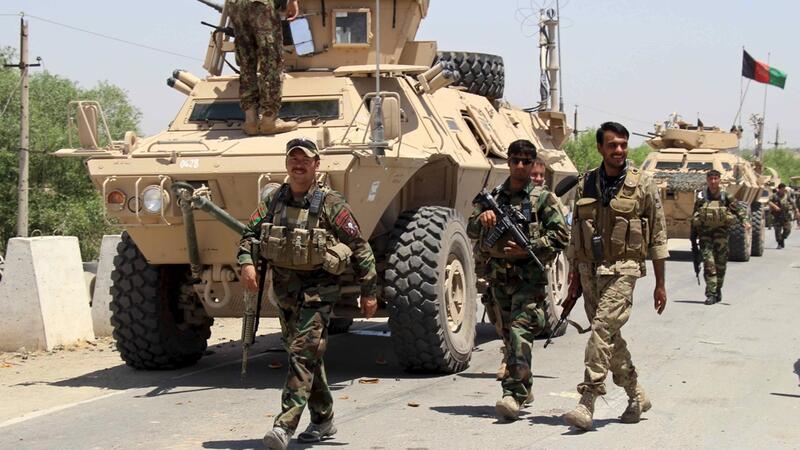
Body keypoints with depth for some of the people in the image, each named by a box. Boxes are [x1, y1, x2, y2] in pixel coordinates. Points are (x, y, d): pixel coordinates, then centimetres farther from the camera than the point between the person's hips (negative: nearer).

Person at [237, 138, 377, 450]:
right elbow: (250, 233, 12)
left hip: (318, 287, -6)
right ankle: (323, 420, 28)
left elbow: (360, 247, -6)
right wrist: (246, 263, -8)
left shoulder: (330, 202, -10)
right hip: (284, 287, 6)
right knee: (308, 355, 15)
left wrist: (369, 291, -6)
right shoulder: (274, 199, 5)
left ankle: (285, 425, -17)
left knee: (303, 353, -14)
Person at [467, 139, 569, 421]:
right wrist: (482, 218, -10)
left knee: (520, 334, -17)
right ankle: (525, 387, 29)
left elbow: (561, 236, -4)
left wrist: (528, 249, -13)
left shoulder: (543, 198, 1)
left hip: (529, 278, -5)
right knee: (507, 335, 13)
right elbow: (471, 231, 12)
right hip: (498, 278, 5)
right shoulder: (493, 196, 13)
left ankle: (514, 395, -22)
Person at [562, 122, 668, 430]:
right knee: (610, 336, 11)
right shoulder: (586, 184, 9)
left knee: (603, 327, -18)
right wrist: (574, 274, 11)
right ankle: (637, 396, 27)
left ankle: (587, 403, -19)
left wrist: (660, 284, 0)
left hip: (623, 268, -5)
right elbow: (575, 234, 16)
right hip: (589, 268, 5)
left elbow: (658, 236, 2)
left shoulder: (642, 184, -1)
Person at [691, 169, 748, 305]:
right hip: (705, 232, 0)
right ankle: (711, 294, -12)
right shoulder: (701, 197, 2)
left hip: (721, 232, 1)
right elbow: (694, 216, 8)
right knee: (708, 261, -11)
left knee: (721, 262, 4)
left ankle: (718, 290, 23)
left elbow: (738, 210, 5)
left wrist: (745, 221, -12)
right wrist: (693, 234, 6)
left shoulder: (725, 196, 1)